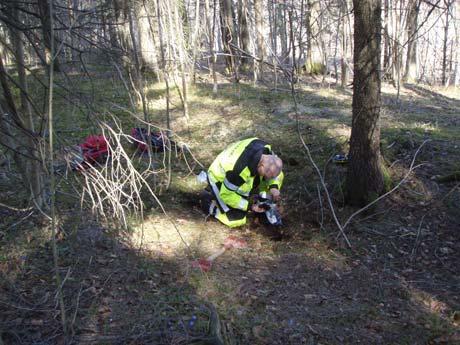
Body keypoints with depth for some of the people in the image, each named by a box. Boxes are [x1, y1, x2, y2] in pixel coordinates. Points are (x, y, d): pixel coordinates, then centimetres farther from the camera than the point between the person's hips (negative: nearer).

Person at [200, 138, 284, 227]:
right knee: (237, 220, -10)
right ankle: (208, 201, 6)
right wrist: (250, 206, -23)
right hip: (219, 179, -7)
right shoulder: (239, 171, -44)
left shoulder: (264, 147, -25)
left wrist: (274, 187, -18)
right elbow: (226, 195, -28)